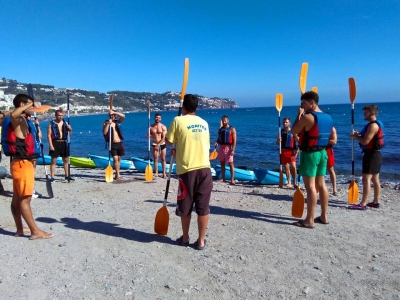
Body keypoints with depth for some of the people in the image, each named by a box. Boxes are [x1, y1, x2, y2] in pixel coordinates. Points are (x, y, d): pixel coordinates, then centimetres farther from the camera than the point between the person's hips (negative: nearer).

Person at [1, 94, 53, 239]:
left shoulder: (23, 121, 17)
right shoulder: (17, 120, -14)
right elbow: (13, 115, -37)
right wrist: (30, 104, -29)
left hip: (24, 162, 10)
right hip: (22, 163, -10)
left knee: (17, 198, 13)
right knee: (25, 198, -7)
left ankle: (20, 229, 20)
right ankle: (35, 231, -5)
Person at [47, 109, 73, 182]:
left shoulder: (65, 123, 8)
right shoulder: (51, 123, -3)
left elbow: (70, 134, 13)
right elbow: (49, 135, -8)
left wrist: (70, 129, -8)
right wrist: (51, 145, -16)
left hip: (63, 143, 5)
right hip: (55, 143, -4)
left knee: (66, 160, 11)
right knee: (53, 160, -1)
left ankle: (67, 176, 22)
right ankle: (52, 177, 4)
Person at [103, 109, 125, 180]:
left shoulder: (118, 121, 9)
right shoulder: (106, 123, 2)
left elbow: (123, 116, -9)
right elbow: (104, 132, -12)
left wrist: (114, 112, -13)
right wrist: (108, 124, -19)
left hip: (120, 143, 3)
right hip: (113, 144, -3)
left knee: (119, 159, 9)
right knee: (115, 159, -10)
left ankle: (117, 173, 18)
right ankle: (118, 174, -7)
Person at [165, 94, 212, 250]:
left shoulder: (178, 120, -2)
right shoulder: (204, 123, 12)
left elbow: (168, 142, 2)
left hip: (187, 169, -3)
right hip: (204, 168, 3)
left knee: (185, 207, 12)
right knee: (203, 207, 8)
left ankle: (185, 238, 26)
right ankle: (201, 241, 16)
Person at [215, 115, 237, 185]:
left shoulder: (232, 129, -4)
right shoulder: (220, 129, 12)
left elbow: (234, 140, -8)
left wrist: (233, 150, -16)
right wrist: (216, 142, -4)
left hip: (228, 148, -6)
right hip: (221, 148, 6)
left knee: (230, 164, -5)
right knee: (222, 164, 9)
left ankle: (232, 179, -3)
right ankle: (222, 178, 17)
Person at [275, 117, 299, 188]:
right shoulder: (281, 131, 8)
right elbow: (277, 143, 12)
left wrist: (297, 151, -11)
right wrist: (278, 140, -12)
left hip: (291, 151, -3)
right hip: (283, 151, 4)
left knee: (293, 167, -13)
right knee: (286, 167, 8)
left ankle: (294, 182, 2)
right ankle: (289, 183, 17)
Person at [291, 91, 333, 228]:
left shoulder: (308, 116, -16)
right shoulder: (328, 117, 10)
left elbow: (294, 131, -7)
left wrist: (299, 115, 1)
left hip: (310, 154, -8)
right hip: (322, 153, 9)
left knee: (310, 187, -6)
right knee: (321, 185, 14)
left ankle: (309, 220, -1)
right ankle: (324, 216, 22)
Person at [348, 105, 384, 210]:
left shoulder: (373, 125, -18)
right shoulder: (376, 124, 16)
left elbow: (365, 141, -24)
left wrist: (355, 136, -8)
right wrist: (359, 135, 6)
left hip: (371, 155, -11)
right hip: (374, 154, 11)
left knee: (366, 179, -10)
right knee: (375, 180, 15)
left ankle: (363, 204, -9)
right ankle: (376, 202, 23)